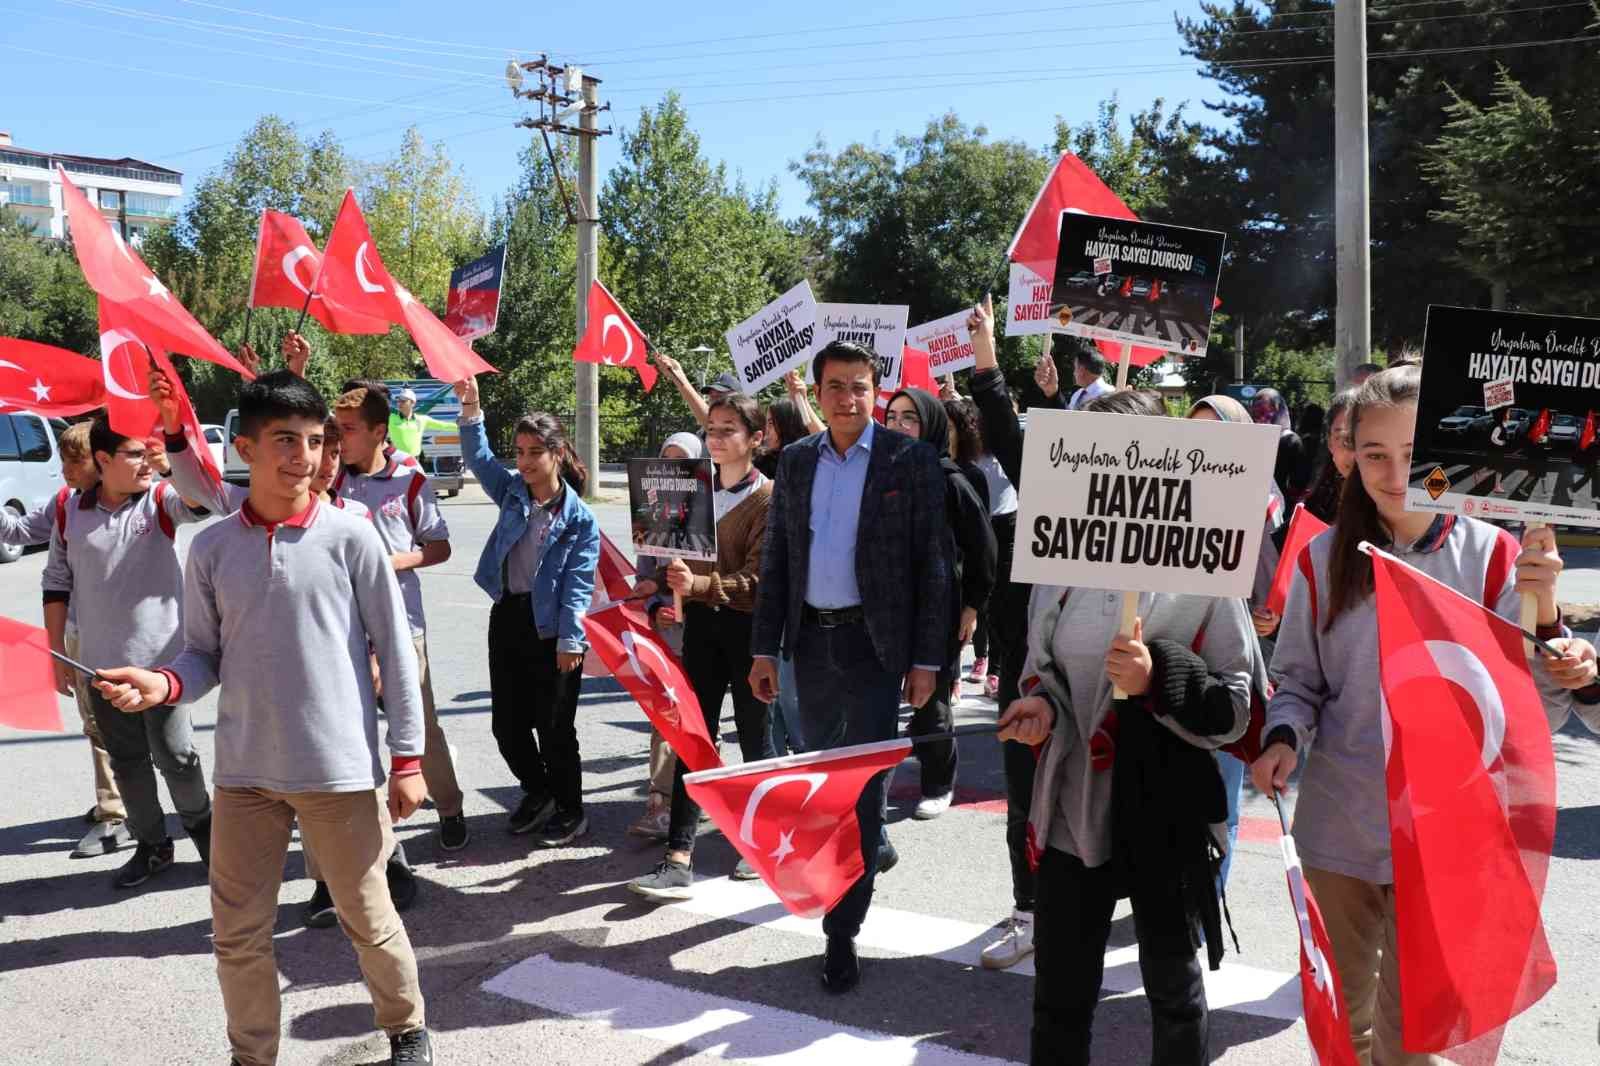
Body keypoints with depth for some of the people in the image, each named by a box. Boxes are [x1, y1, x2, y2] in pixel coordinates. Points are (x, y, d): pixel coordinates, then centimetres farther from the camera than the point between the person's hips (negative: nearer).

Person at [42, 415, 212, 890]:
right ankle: (152, 845, 30)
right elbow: (57, 586, 7)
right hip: (101, 665, 3)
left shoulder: (161, 499, -9)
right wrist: (57, 655, 6)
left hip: (161, 658, -3)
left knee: (176, 755, 4)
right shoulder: (71, 514, -1)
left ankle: (203, 829, 28)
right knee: (126, 761, 14)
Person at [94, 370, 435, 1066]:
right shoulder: (211, 548, 1)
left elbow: (395, 653, -3)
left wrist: (407, 756, -4)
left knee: (368, 920, 11)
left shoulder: (351, 537, -7)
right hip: (244, 773, 3)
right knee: (238, 934, 11)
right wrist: (163, 684, -15)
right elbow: (206, 655, 8)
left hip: (341, 772, -2)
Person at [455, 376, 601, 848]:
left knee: (554, 726, 3)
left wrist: (569, 640, -16)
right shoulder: (512, 492, 4)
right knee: (507, 721, 12)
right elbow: (479, 456, -4)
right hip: (508, 616, 5)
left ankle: (570, 811, 21)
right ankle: (537, 792, 35)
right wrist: (471, 409, -18)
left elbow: (578, 583, -12)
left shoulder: (579, 518, -10)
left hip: (551, 628, -5)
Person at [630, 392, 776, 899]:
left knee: (754, 735, 9)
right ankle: (678, 859, -1)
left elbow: (757, 581, -17)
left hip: (748, 627, -5)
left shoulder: (767, 497, -10)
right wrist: (672, 594, -1)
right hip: (700, 624, 5)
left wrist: (698, 585, -29)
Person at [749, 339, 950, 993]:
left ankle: (843, 930, 4)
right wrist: (765, 648, 6)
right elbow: (776, 561, 9)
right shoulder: (796, 462, 7)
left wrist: (926, 659, -10)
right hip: (811, 638, 5)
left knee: (864, 778, -3)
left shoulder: (910, 461, -6)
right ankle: (869, 846, 43)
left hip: (875, 640, -5)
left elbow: (932, 564, -7)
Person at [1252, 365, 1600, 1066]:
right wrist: (1284, 739, -13)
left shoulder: (1493, 556, -8)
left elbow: (1539, 713, -9)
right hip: (1337, 828, 2)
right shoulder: (1325, 558, -3)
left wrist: (1543, 614, -25)